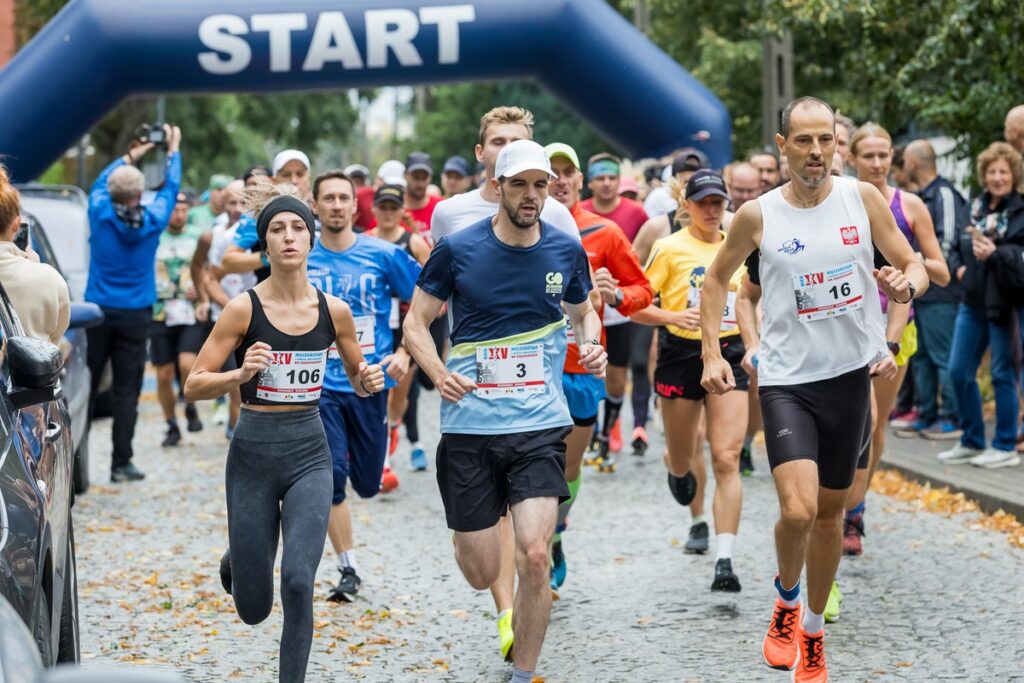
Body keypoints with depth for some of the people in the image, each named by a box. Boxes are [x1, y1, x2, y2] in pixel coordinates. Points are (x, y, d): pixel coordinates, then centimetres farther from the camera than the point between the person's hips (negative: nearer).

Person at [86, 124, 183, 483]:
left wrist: (132, 155, 26)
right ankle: (121, 463, 1)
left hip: (98, 311, 1)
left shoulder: (101, 214, -7)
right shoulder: (151, 220, -7)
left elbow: (100, 181, 15)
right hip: (135, 315, -1)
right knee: (126, 390, 1)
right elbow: (170, 188, 12)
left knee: (85, 385, 5)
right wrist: (173, 151, 25)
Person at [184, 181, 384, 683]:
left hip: (309, 454, 1)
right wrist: (240, 375, -25)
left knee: (298, 580, -20)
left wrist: (369, 382, -7)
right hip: (253, 453, -1)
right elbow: (192, 386, -7)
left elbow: (357, 379, 15)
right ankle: (236, 561, 43)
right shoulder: (244, 309, -8)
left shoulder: (334, 311, 0)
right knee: (254, 609, 7)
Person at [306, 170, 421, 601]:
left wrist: (405, 353, -6)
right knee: (331, 478, -11)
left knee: (369, 485, 8)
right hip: (319, 384, 0)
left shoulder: (384, 255, -2)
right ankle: (348, 570, 2)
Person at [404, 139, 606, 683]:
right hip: (469, 425, 0)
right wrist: (439, 374, -13)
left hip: (540, 425, 1)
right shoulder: (458, 249, -4)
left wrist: (591, 346, -2)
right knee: (481, 573, 3)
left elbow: (584, 313, 20)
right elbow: (416, 322, 4)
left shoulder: (567, 251, 2)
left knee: (534, 556, -15)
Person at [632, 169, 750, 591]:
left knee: (727, 460, -11)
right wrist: (673, 317, -22)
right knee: (682, 457, 13)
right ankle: (679, 471, 54)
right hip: (682, 354, -2)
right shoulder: (670, 248, -5)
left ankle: (724, 560, -14)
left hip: (728, 354, 2)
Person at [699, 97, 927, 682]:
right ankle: (787, 600, 14)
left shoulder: (863, 199, -2)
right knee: (798, 510, -17)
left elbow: (915, 267, 3)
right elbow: (717, 279, 10)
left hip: (853, 375, 2)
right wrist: (712, 353, 0)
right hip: (788, 378, -2)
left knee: (831, 512, 12)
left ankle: (813, 631, 31)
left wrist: (906, 284, -21)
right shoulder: (757, 215, -5)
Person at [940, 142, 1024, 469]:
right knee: (958, 371, 8)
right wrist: (958, 267, 2)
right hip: (972, 301, 7)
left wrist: (995, 253, -33)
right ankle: (972, 442, 21)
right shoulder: (976, 206, 12)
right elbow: (955, 246, 20)